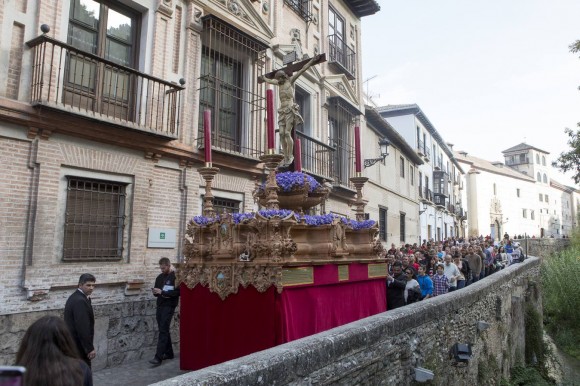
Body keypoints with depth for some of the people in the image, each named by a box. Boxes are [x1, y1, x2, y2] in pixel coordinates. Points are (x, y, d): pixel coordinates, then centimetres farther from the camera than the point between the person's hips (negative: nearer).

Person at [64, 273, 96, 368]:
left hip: (72, 343, 10)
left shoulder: (75, 297, 10)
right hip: (79, 346, -10)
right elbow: (83, 327, -24)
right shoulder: (80, 301, -21)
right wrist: (90, 348, -22)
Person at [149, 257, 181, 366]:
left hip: (169, 306, -7)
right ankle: (169, 353, 24)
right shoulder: (160, 277, 14)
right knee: (163, 330, 12)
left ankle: (158, 357, -11)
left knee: (163, 331, -11)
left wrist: (162, 292, -21)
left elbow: (178, 292, -17)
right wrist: (155, 292, -3)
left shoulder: (175, 277, -8)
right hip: (160, 306, 7)